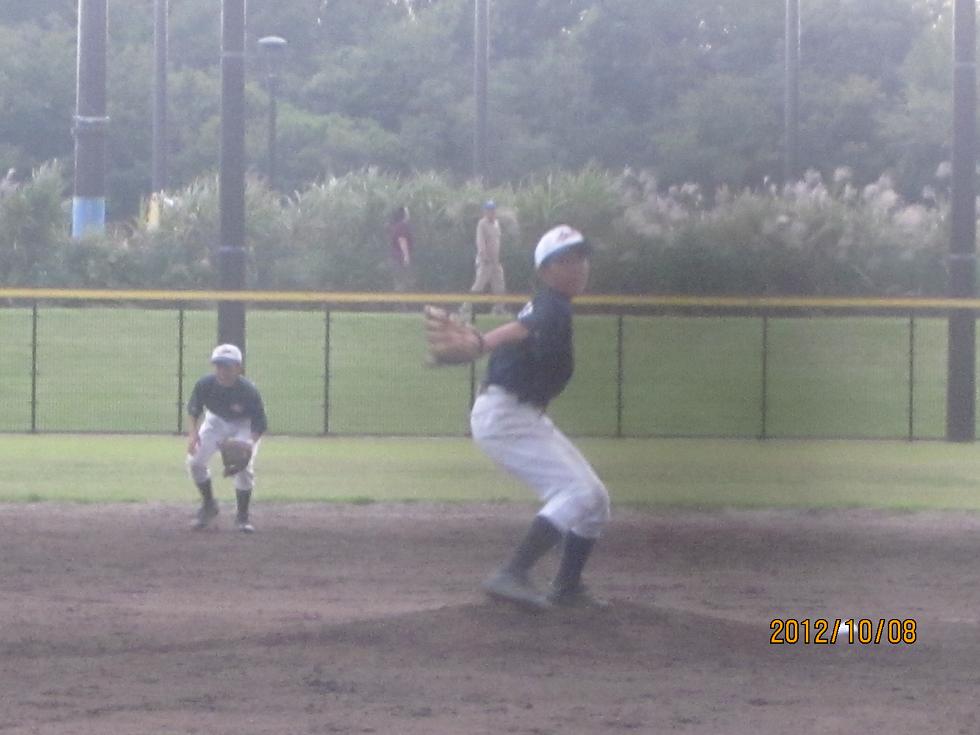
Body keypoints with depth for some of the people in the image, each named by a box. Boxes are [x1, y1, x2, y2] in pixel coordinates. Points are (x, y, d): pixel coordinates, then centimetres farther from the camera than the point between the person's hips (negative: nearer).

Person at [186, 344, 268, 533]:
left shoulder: (249, 391, -33)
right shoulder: (205, 385, -25)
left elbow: (259, 425, -26)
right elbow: (194, 409, -6)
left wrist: (250, 443, -44)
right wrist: (193, 433, -21)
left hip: (244, 426, -3)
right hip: (215, 421, 3)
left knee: (244, 466, -21)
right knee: (194, 461, -12)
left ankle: (242, 517, 0)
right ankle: (208, 506, 11)